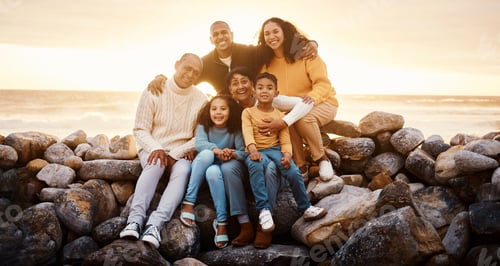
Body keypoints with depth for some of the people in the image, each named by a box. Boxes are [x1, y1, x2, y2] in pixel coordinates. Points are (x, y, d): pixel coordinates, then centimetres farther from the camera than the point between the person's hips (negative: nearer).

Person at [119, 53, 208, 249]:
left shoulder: (201, 100, 3)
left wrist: (175, 154, -13)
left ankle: (155, 224, -45)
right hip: (152, 149, -1)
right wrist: (156, 149, -20)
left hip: (182, 154, 1)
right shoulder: (154, 91, -1)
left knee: (183, 170, -33)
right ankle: (135, 220, -41)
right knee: (155, 164, -35)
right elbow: (140, 130, -2)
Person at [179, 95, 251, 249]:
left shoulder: (235, 129, -5)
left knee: (228, 166, -37)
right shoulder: (204, 126, -3)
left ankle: (245, 223, -35)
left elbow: (245, 153, -15)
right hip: (210, 166, 1)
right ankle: (188, 203, -32)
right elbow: (199, 143, -23)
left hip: (230, 168, -1)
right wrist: (217, 150, -42)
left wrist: (232, 154, -38)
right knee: (206, 154, -32)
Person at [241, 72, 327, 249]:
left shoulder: (280, 115, 11)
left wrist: (287, 154, -21)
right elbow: (248, 133, -13)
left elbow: (285, 139, 1)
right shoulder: (248, 112, 6)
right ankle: (264, 210, -36)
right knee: (256, 166, -38)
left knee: (294, 172, -25)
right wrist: (252, 149, -33)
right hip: (256, 151, -2)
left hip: (275, 149, 2)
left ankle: (306, 208, -6)